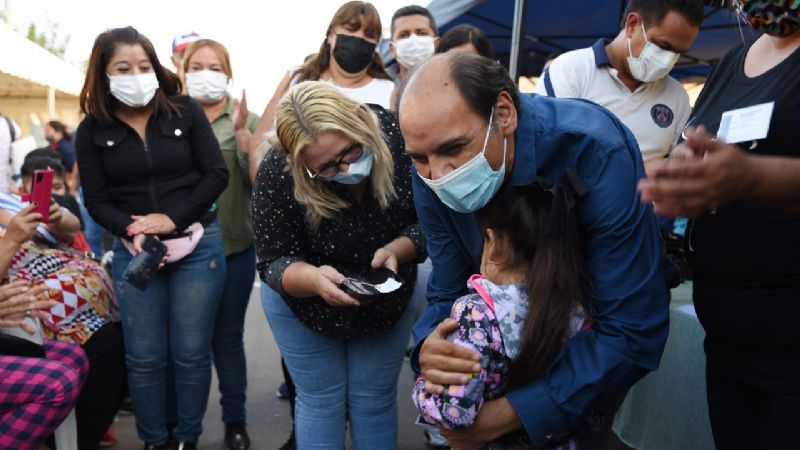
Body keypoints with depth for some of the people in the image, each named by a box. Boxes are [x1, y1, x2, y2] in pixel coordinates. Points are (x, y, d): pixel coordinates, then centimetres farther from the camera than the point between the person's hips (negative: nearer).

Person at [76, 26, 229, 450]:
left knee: (191, 352, 6)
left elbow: (216, 174, -4)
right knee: (144, 357, 8)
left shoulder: (186, 111, -2)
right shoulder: (92, 130, 2)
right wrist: (132, 229, -18)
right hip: (132, 252, 1)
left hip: (198, 244, -1)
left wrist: (173, 218, -14)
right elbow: (96, 200, 2)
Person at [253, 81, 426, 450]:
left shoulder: (399, 137, -27)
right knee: (321, 401, 11)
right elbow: (274, 262, -21)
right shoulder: (277, 176, -30)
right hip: (303, 304, -1)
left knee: (376, 399, 13)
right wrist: (313, 278, -42)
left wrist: (395, 251, -33)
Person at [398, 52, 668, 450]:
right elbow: (449, 293, -13)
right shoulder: (431, 177, -21)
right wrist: (430, 348, -37)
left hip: (597, 339, -3)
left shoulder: (597, 154, -36)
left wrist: (503, 417, -40)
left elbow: (632, 334, -36)